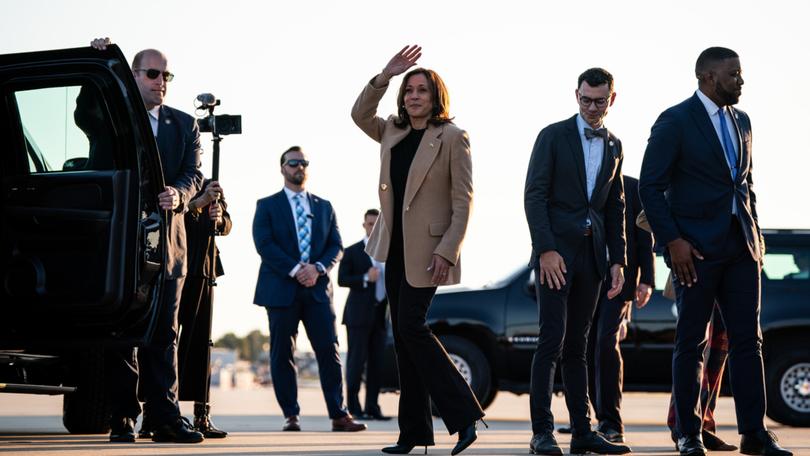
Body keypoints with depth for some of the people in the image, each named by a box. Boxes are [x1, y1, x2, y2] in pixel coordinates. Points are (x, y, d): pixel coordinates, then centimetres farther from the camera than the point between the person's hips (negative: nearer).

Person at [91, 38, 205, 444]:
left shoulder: (184, 125, 14)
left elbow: (193, 173, 4)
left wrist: (179, 193, -19)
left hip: (166, 239, 2)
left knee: (163, 333, 0)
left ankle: (165, 418, -1)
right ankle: (122, 417, 2)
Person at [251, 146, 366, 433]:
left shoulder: (324, 207, 17)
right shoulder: (267, 206, 7)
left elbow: (336, 246, 10)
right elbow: (264, 244, -6)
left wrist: (318, 268, -10)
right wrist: (295, 270, -16)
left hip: (318, 288, 2)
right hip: (281, 288, -2)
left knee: (329, 351, -5)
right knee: (283, 354, -1)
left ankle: (339, 415, -4)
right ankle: (291, 416, 5)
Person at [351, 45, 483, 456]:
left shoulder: (452, 137, -7)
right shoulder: (393, 133, 12)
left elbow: (463, 202, -10)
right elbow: (360, 114, 17)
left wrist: (447, 251, -18)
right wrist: (385, 75, 4)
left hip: (425, 248, -7)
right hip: (395, 246, 7)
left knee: (412, 327, -14)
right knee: (403, 335, 6)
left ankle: (464, 416, -7)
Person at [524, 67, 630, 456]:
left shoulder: (613, 146, 16)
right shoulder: (553, 136, -1)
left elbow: (615, 208, 18)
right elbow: (534, 195, -8)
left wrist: (617, 260, 9)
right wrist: (545, 250, -17)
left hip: (591, 255, 5)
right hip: (555, 252, -5)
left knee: (576, 346, 8)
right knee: (552, 340, -11)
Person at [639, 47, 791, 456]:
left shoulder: (741, 121, 15)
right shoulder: (675, 122, -6)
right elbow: (650, 186, -9)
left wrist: (755, 233, 12)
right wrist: (671, 241, -16)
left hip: (740, 247, 6)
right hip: (696, 249, -6)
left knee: (748, 340, 3)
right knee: (691, 342, 1)